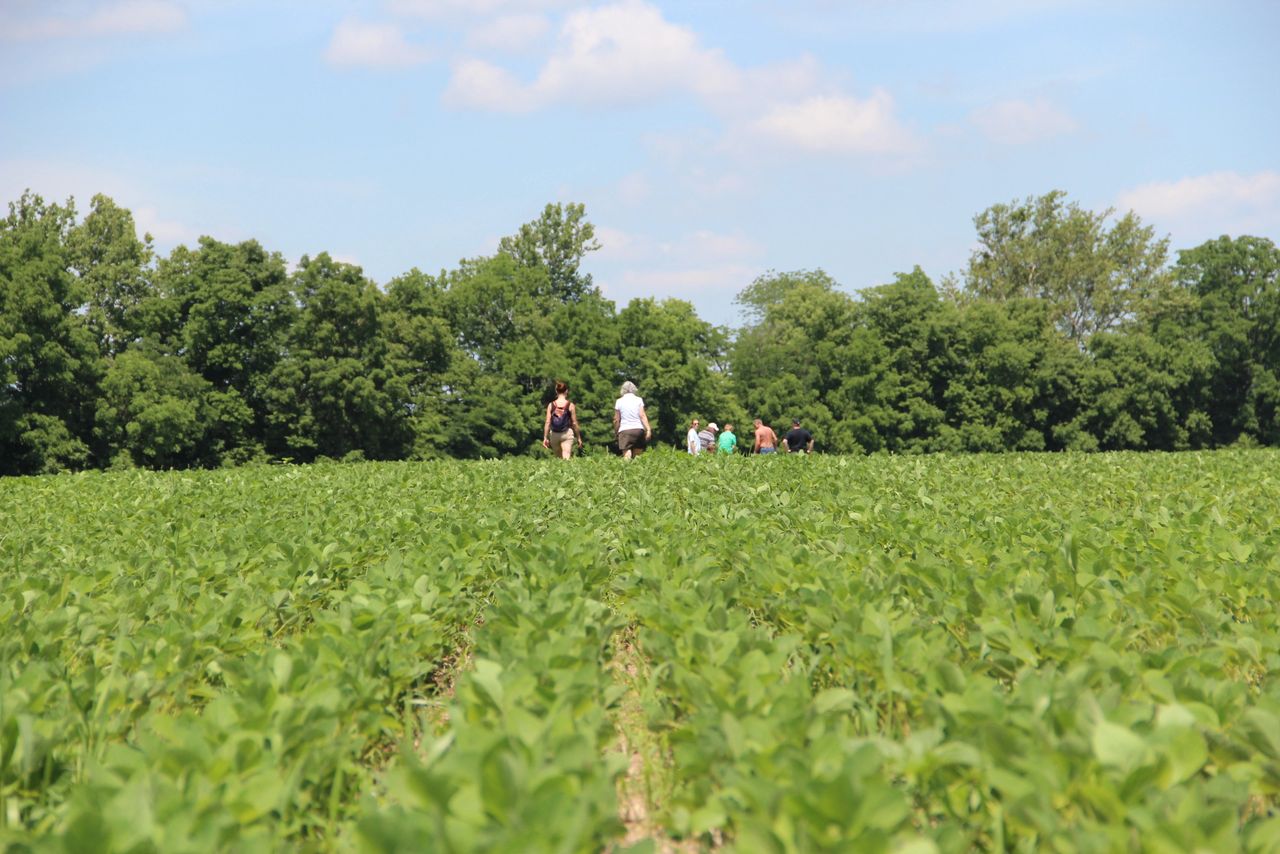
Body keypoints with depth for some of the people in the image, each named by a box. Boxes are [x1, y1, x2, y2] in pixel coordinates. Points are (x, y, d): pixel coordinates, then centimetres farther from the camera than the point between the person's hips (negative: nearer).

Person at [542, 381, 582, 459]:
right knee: (566, 458, -8)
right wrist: (579, 438, 5)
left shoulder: (551, 405, -1)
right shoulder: (570, 405, -5)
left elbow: (547, 422, -4)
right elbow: (574, 423, -3)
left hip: (554, 435, 3)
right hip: (567, 434, -3)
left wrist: (545, 438, 0)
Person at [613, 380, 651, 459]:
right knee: (638, 455, 6)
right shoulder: (639, 400, 6)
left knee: (627, 456, -11)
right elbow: (642, 415, -4)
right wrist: (648, 429, -6)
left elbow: (616, 420, 7)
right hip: (638, 429, 1)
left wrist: (616, 432, 18)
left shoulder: (619, 401, 6)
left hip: (624, 430, -1)